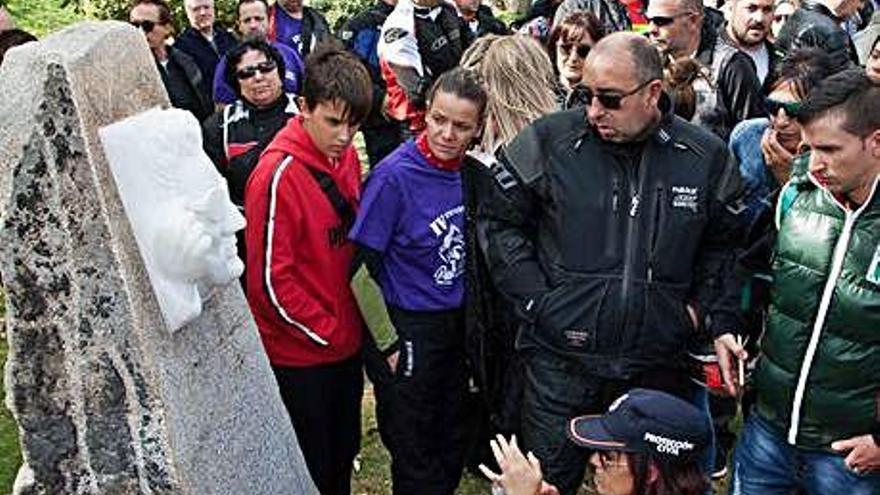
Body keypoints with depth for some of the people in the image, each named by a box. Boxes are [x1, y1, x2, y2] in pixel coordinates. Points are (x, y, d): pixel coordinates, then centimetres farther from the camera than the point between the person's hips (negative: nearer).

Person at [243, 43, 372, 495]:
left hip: (347, 343, 7)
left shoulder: (346, 156, 1)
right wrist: (325, 332, -13)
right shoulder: (278, 173, -22)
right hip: (300, 354, -7)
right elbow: (270, 278, -20)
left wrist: (350, 325, 7)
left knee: (343, 456, 22)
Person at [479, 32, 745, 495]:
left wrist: (707, 314, 1)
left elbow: (723, 245, 12)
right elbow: (498, 222, 0)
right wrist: (536, 300, -6)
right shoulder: (548, 141, -8)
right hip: (560, 359, -1)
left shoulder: (706, 157, -1)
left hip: (660, 367, 2)